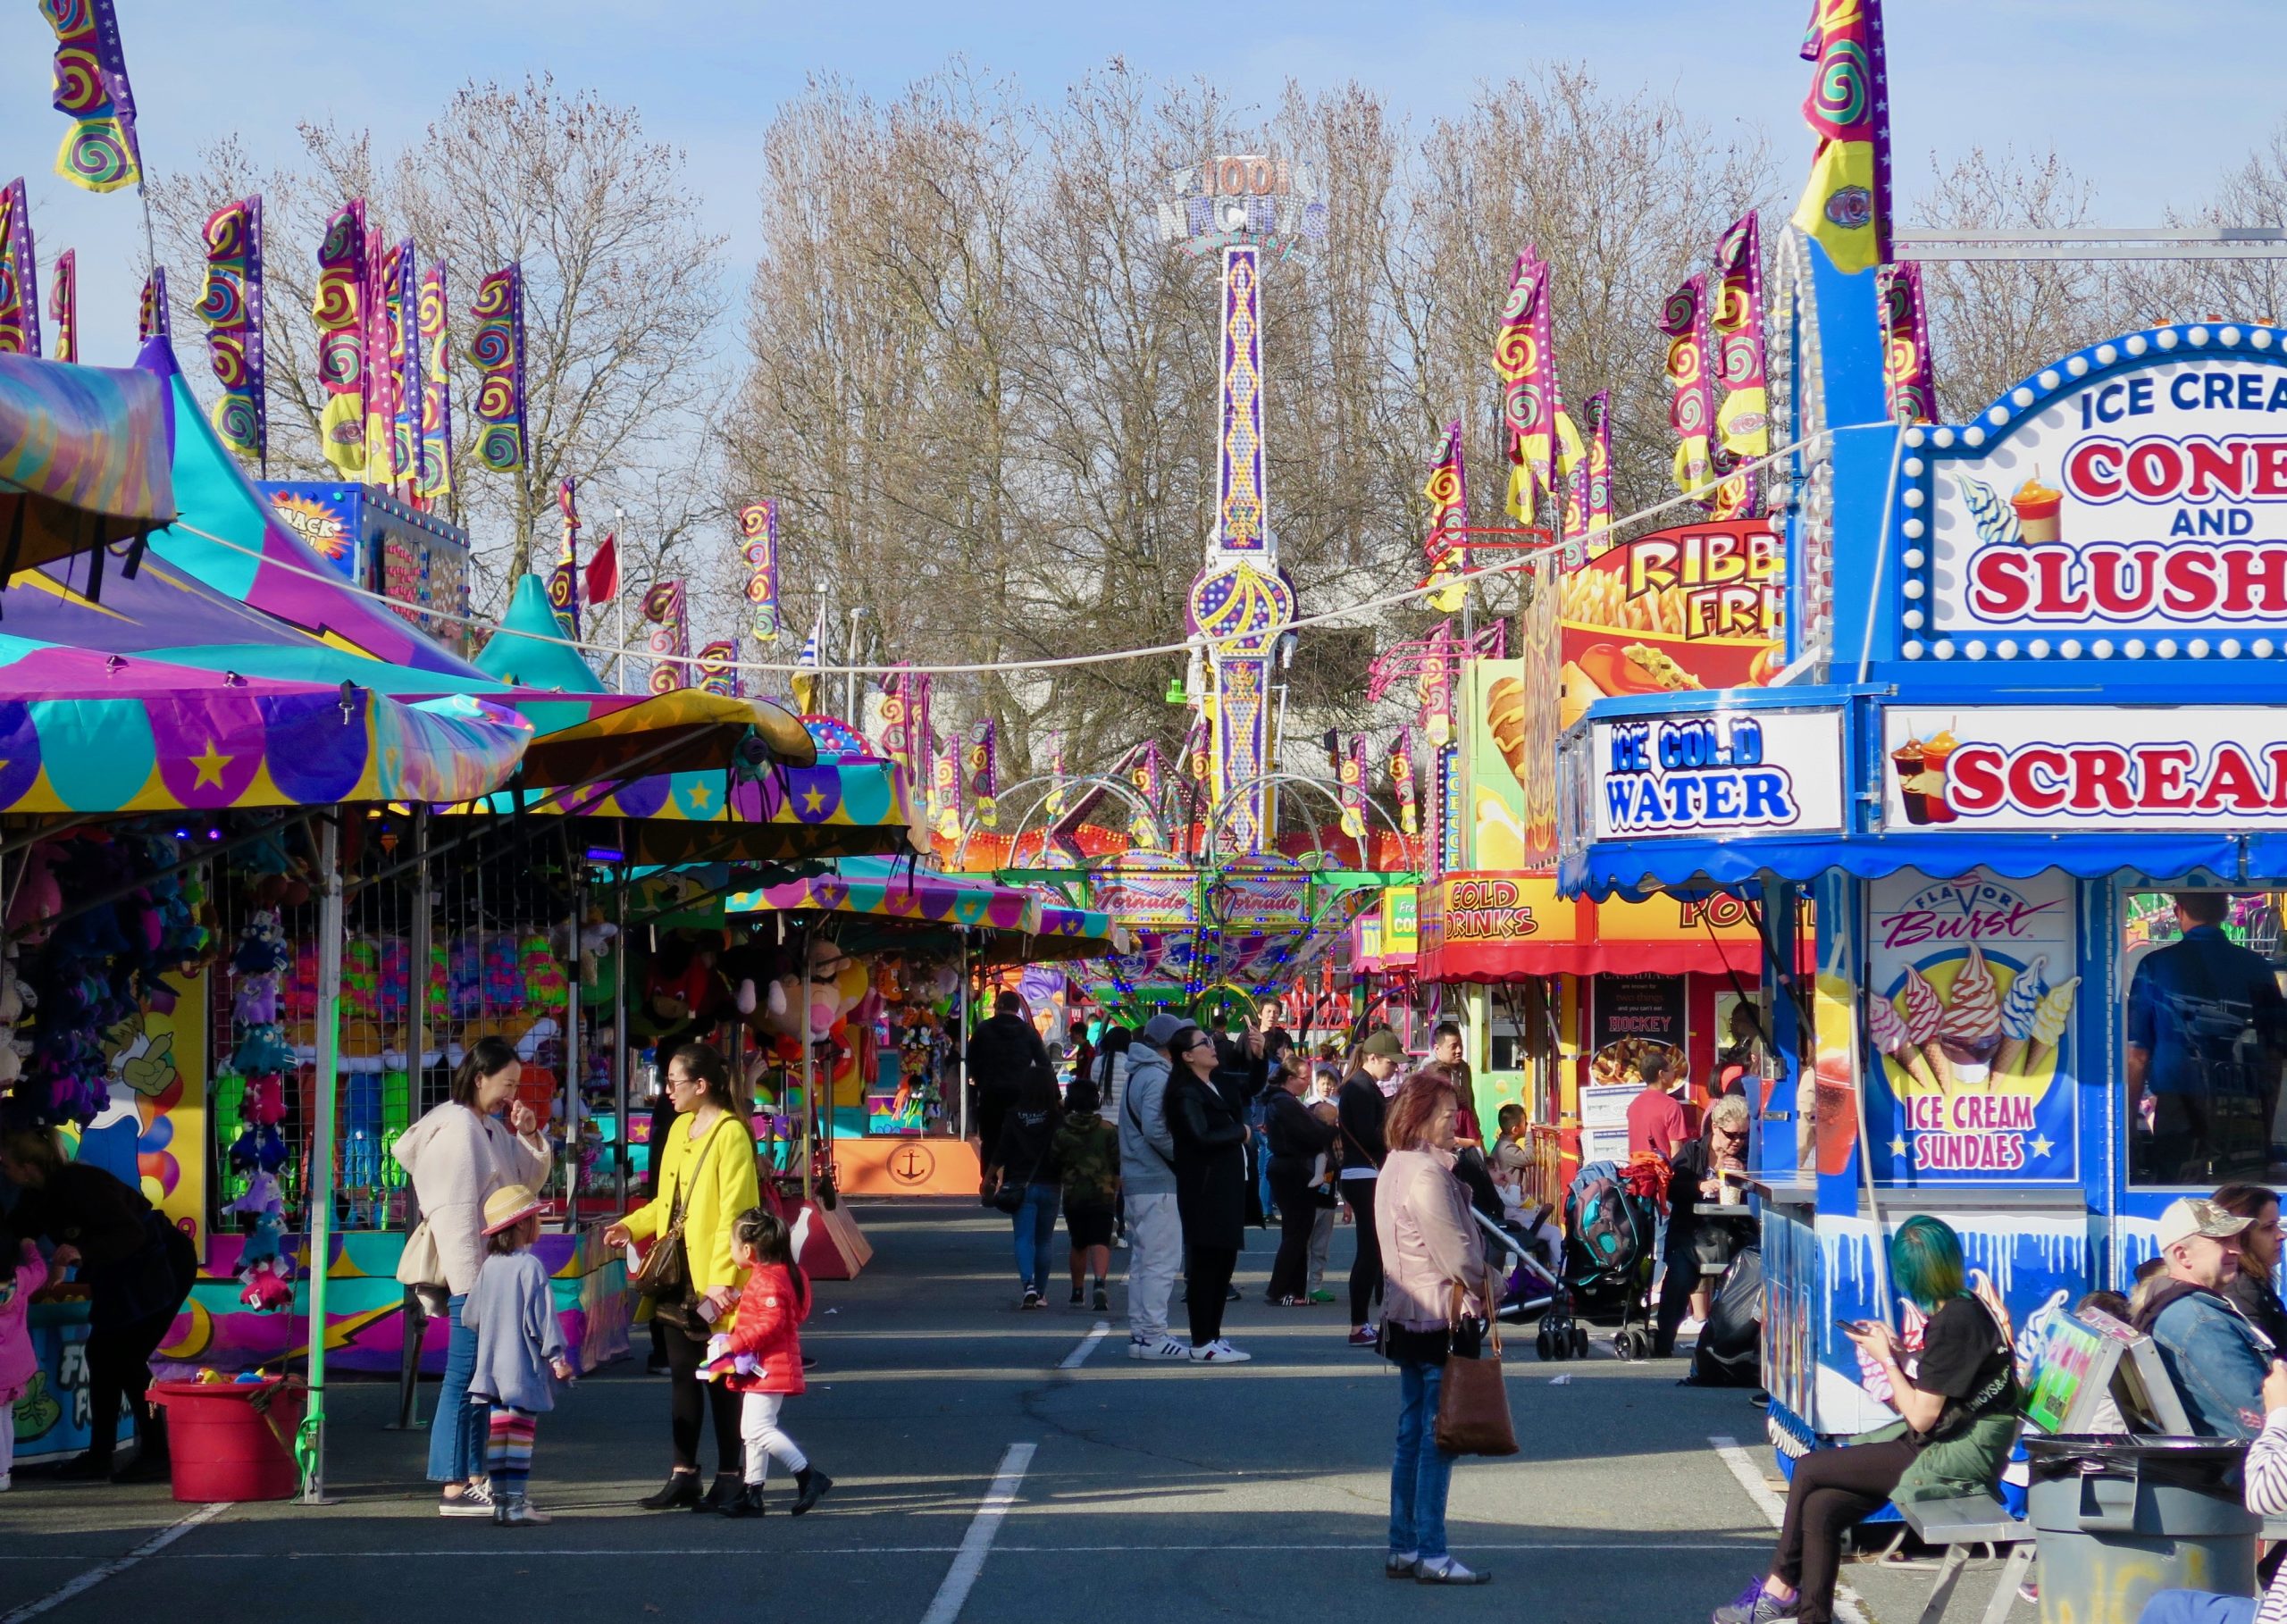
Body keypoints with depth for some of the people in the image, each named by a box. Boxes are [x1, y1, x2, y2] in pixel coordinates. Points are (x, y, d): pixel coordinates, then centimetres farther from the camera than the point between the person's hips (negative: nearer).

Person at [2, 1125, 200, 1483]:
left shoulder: (81, 1184, -28)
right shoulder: (36, 1197, 0)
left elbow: (132, 1233, -34)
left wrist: (83, 1253, -46)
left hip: (164, 1264, -10)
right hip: (124, 1277, 10)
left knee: (127, 1356, -14)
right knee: (101, 1354, 6)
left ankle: (156, 1454, -8)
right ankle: (99, 1456, 11)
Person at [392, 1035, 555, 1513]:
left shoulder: (492, 1128, 15)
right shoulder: (457, 1126, -13)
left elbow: (531, 1180, 23)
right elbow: (456, 1210, -18)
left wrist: (530, 1136, 6)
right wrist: (473, 1278, -21)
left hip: (494, 1272, 10)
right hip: (470, 1275, -10)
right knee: (464, 1379, -7)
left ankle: (476, 1478, 20)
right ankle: (455, 1489, -6)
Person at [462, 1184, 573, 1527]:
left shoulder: (490, 1266, 8)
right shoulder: (530, 1267, -13)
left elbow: (470, 1315, 14)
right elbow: (542, 1315, -15)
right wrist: (557, 1356, -10)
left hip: (491, 1366, 7)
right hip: (523, 1366, -7)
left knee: (497, 1432, 9)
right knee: (520, 1433, -5)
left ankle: (500, 1499, 12)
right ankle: (515, 1503, -7)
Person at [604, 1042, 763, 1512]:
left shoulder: (731, 1134, -13)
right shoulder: (680, 1129, 13)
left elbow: (734, 1212, -17)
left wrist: (722, 1278, -21)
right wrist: (631, 1227, 9)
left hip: (714, 1282, -8)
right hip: (677, 1274, 8)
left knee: (721, 1378, 0)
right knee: (682, 1375, 10)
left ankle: (730, 1477, 8)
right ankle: (683, 1475, 14)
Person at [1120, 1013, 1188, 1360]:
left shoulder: (1138, 1074, 17)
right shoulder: (1156, 1077, -14)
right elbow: (1155, 1129, -24)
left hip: (1137, 1179, 10)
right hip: (1159, 1181, -10)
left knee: (1142, 1262, 13)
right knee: (1160, 1262, -7)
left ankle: (1140, 1333, 17)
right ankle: (1152, 1335, -7)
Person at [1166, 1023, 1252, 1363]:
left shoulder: (1216, 1086, 16)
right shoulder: (1186, 1093, -12)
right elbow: (1201, 1137, -23)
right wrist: (1241, 1132, -9)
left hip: (1227, 1189, 10)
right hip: (1204, 1191, -10)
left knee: (1223, 1262, 13)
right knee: (1205, 1264, -6)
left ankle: (1212, 1336, 20)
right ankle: (1202, 1344, -4)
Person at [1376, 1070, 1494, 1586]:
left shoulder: (1395, 1166, 12)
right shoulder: (1427, 1173, -19)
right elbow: (1454, 1249, -17)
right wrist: (1480, 1288, 0)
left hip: (1405, 1314, 10)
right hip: (1441, 1317, -10)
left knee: (1412, 1434, 13)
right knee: (1438, 1436, -6)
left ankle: (1403, 1548, 17)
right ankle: (1431, 1554, -5)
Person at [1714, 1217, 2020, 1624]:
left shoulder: (1954, 1322, -19)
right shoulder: (1963, 1307, 10)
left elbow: (1922, 1417, -17)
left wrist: (1886, 1359, -5)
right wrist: (1895, 1349, 11)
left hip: (1957, 1455, -9)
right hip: (1948, 1442, 9)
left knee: (1810, 1468, -6)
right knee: (1821, 1507, -2)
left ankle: (1780, 1588, 11)